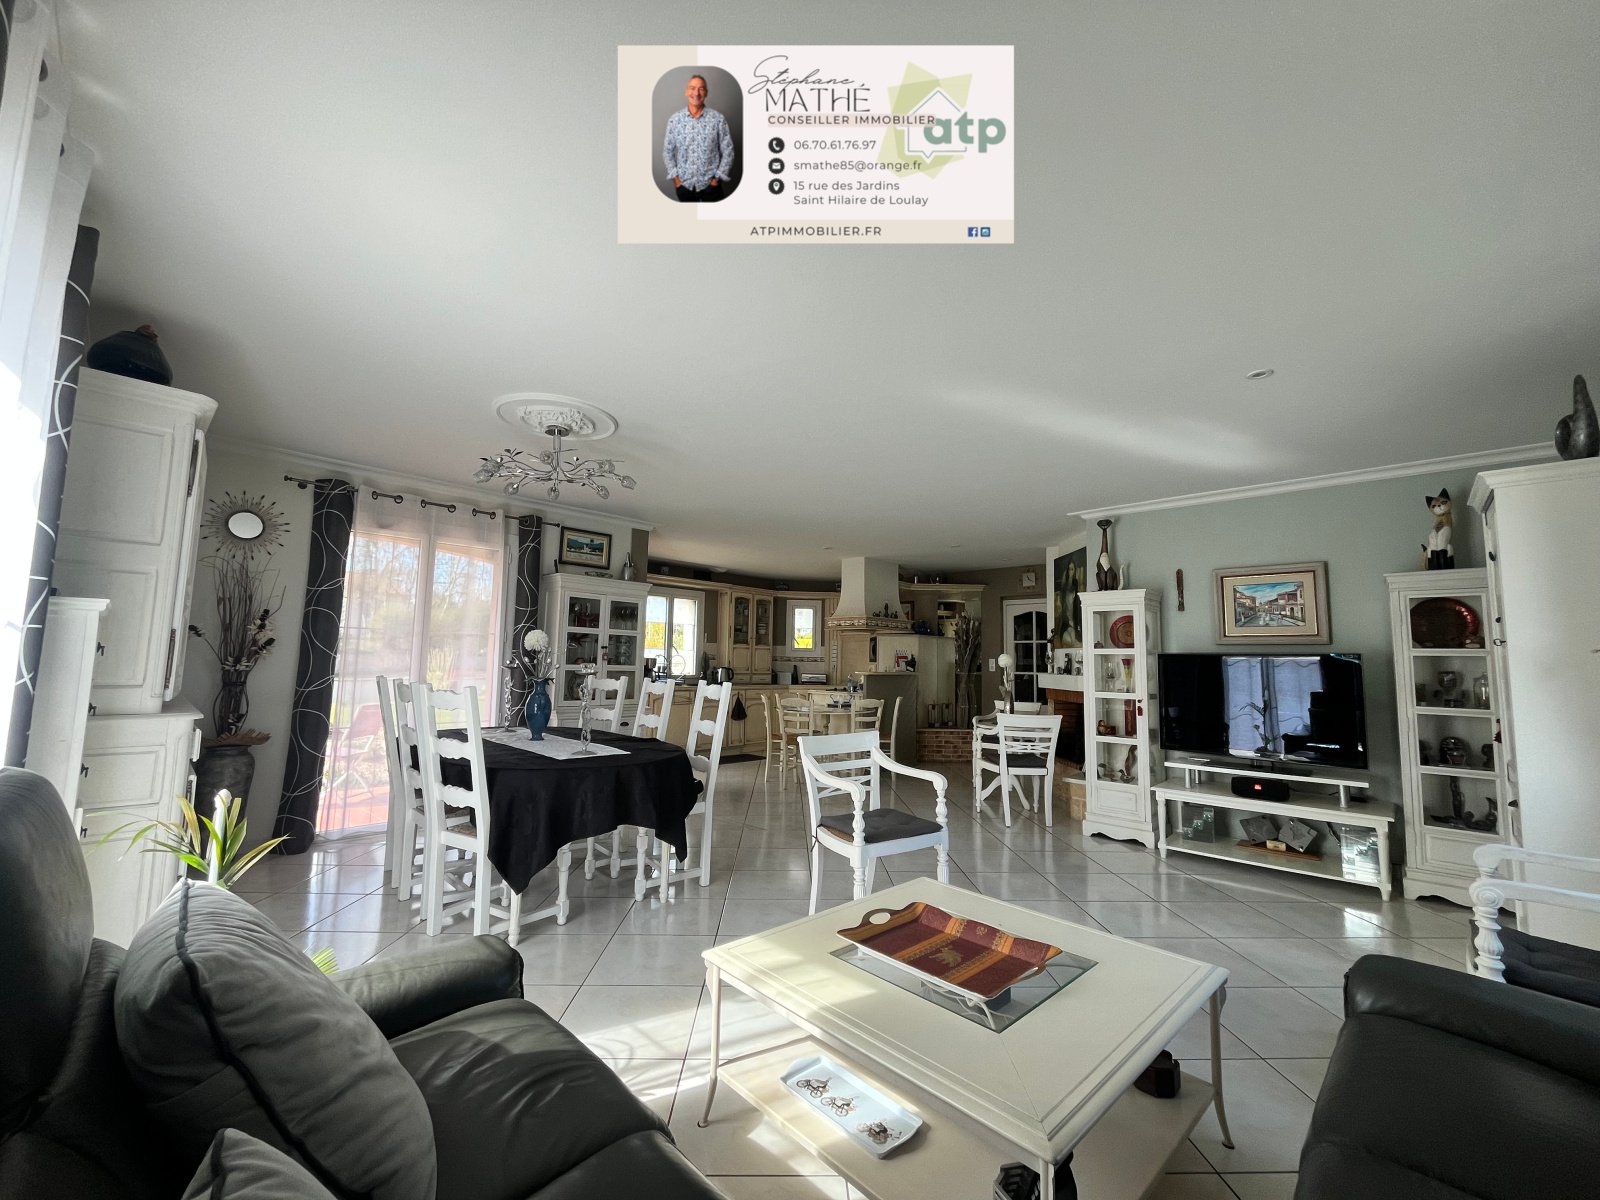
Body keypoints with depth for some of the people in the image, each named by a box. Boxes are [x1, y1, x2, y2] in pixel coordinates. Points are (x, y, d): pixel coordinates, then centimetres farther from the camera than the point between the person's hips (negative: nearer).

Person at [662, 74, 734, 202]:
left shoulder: (718, 119, -2)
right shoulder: (674, 119, 2)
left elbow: (728, 152, 0)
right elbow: (668, 152, 8)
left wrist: (717, 178, -6)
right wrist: (675, 178, -1)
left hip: (710, 184, -1)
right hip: (684, 184, 1)